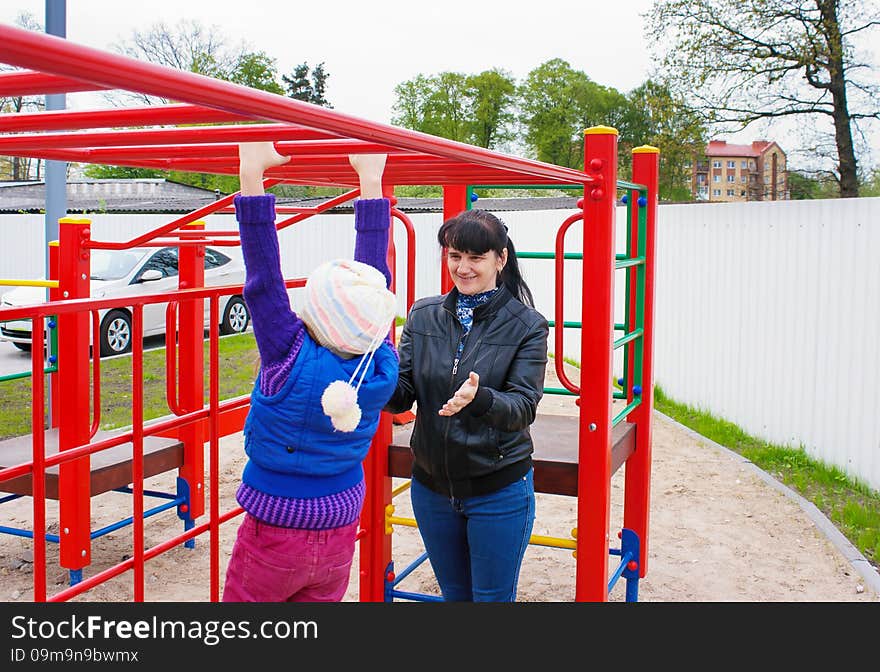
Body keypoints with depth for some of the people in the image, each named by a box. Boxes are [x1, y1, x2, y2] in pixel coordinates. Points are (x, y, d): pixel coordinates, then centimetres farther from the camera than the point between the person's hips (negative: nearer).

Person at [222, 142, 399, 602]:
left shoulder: (292, 364, -26)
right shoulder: (381, 371, -13)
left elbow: (262, 278, -25)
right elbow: (375, 275, -6)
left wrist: (251, 173, -23)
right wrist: (370, 181, 0)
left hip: (273, 535, -4)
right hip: (339, 536, 4)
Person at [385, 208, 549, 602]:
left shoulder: (526, 326, -10)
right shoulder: (424, 315, 0)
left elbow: (524, 407, -18)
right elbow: (400, 397, -4)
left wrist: (478, 398, -38)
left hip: (498, 491, -4)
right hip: (431, 486, 4)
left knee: (492, 598, 11)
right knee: (453, 595, 21)